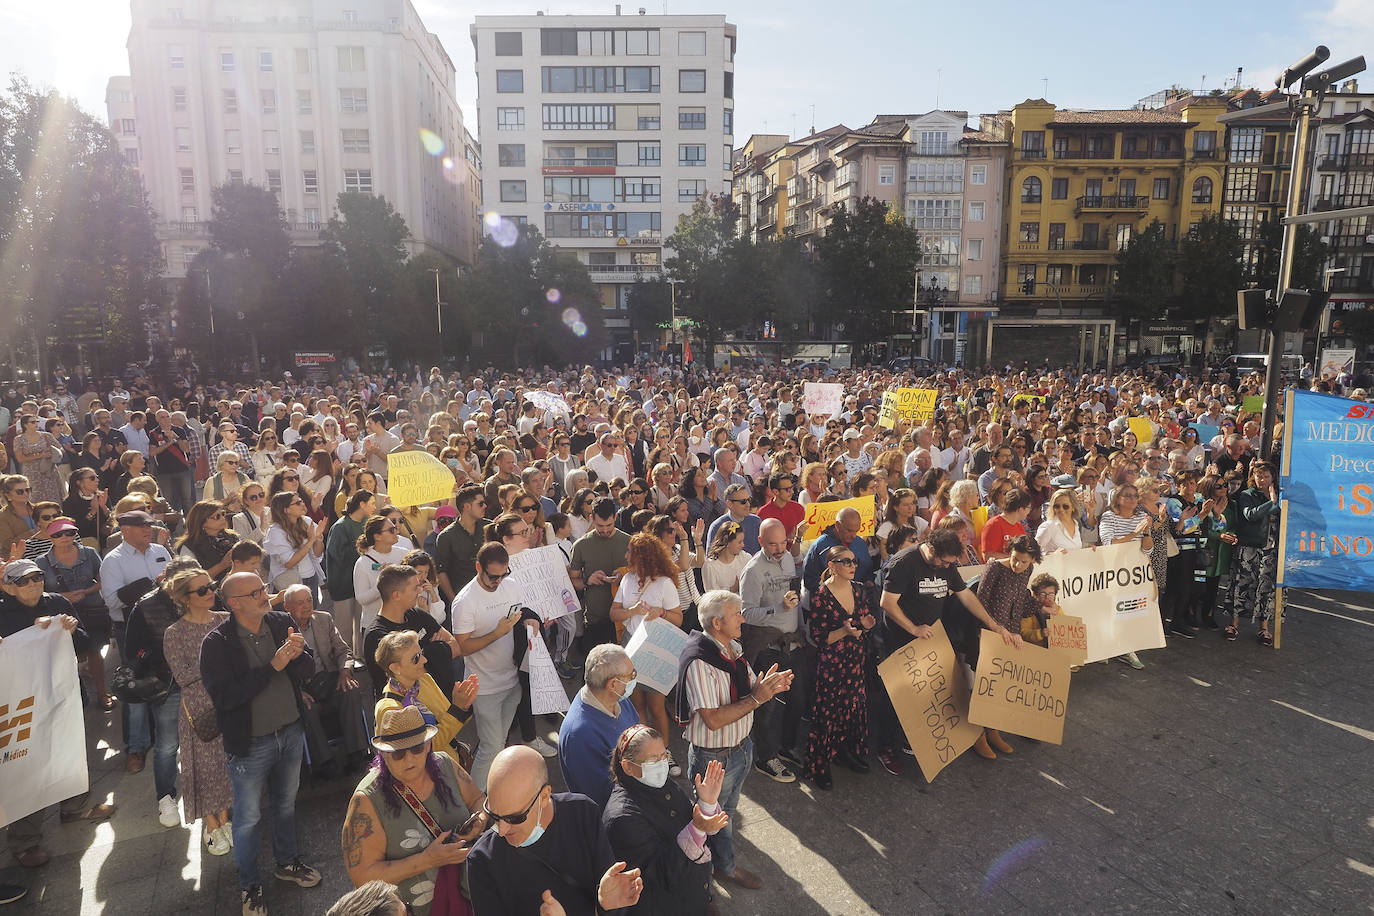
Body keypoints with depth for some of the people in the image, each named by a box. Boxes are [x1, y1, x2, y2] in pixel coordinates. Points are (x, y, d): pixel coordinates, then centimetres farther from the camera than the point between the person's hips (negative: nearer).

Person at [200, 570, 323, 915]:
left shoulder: (282, 622, -7)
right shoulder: (216, 644, -18)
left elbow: (308, 671, -5)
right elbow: (225, 696, -26)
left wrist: (297, 655, -28)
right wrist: (273, 666, -31)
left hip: (291, 732, 4)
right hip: (250, 744, -4)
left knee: (286, 804, 23)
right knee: (248, 817, 13)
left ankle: (286, 862, 46)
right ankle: (249, 885, 35)